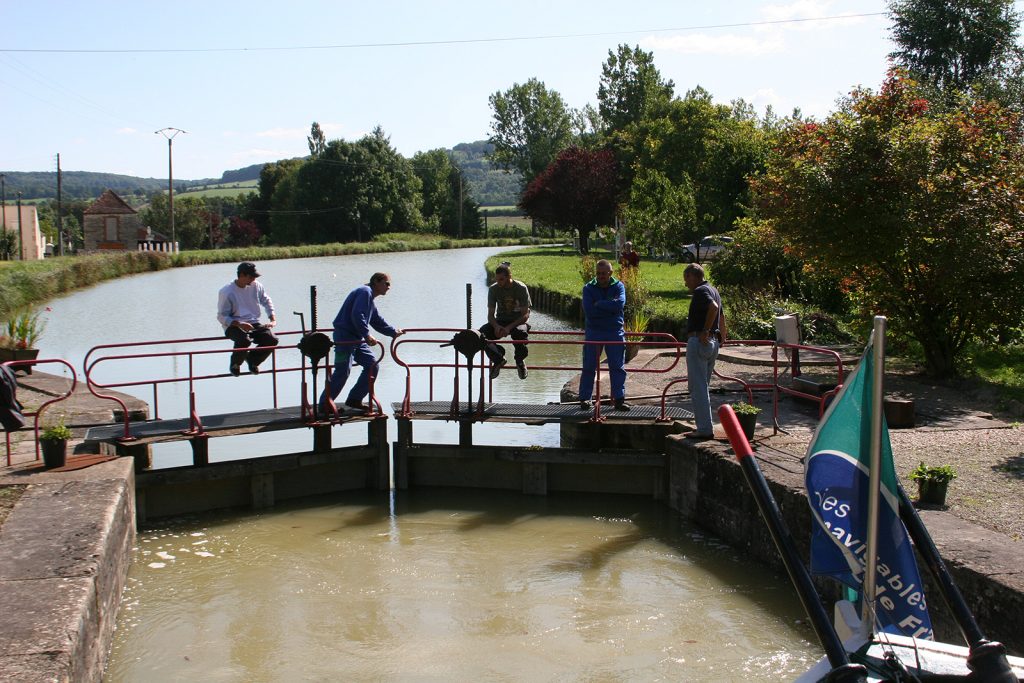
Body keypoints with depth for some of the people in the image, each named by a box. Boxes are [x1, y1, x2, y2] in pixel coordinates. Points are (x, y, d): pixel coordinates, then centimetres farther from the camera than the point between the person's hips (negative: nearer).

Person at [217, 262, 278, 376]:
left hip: (254, 324, 5)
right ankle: (235, 364, -4)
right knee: (245, 340, -37)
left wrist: (273, 319, 6)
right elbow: (222, 317, -9)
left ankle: (252, 360, 10)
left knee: (272, 340, -20)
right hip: (233, 326, -5)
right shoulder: (226, 292, -10)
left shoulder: (256, 286, 4)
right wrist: (239, 324, -26)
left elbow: (266, 301, 22)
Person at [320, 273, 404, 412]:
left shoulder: (370, 298, 22)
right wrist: (367, 335, -21)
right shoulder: (365, 292, -10)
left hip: (356, 338, 10)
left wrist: (394, 332, 27)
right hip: (345, 336, -10)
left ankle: (354, 399, 12)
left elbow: (378, 321, 30)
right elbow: (357, 315, -23)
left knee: (372, 365, 8)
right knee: (343, 370, -13)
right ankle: (324, 404, -7)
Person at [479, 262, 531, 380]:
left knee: (521, 333, -40)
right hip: (500, 321, 3)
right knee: (481, 334, -27)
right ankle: (498, 359, -4)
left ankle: (520, 361, -7)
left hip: (518, 321, -3)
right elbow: (490, 314, -1)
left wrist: (509, 327, -28)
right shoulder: (493, 289, -3)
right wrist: (496, 326, -24)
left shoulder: (521, 288, -13)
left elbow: (525, 315, -14)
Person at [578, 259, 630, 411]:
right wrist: (610, 307, -13)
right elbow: (589, 311, -14)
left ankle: (619, 399, 6)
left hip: (615, 332, 1)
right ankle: (584, 399, 10)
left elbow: (620, 304, -19)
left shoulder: (618, 286, 1)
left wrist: (599, 304, -15)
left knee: (618, 367, 1)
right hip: (593, 332, 0)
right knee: (588, 367, 2)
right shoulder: (588, 288, 0)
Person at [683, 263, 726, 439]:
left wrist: (705, 331, -24)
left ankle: (704, 429, -7)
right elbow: (722, 316, 27)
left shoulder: (700, 291, -13)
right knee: (703, 386, 17)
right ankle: (706, 426, 21)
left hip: (698, 341, -10)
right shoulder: (713, 290, 18)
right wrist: (722, 338, 36)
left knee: (698, 387, -6)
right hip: (713, 343, 10)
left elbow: (713, 307, -32)